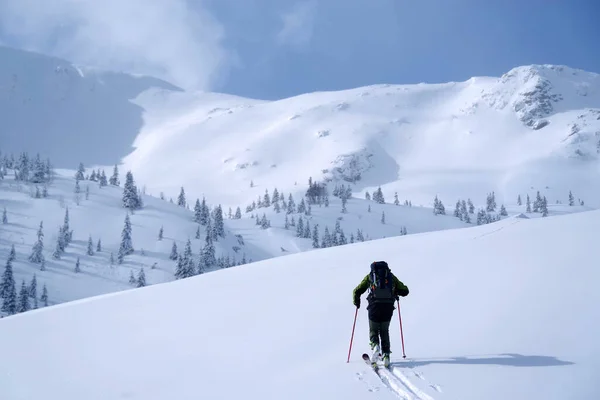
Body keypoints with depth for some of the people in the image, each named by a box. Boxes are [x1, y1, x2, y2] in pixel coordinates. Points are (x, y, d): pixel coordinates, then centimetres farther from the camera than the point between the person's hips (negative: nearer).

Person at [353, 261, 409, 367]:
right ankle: (386, 354, 4)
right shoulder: (391, 276, 20)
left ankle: (375, 345, -15)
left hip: (374, 306, -1)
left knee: (373, 330, 16)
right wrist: (396, 292, 38)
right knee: (384, 331, 18)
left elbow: (356, 291, 14)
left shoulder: (369, 276, 17)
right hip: (388, 307, 1)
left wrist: (356, 303, 31)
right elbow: (405, 291, 19)